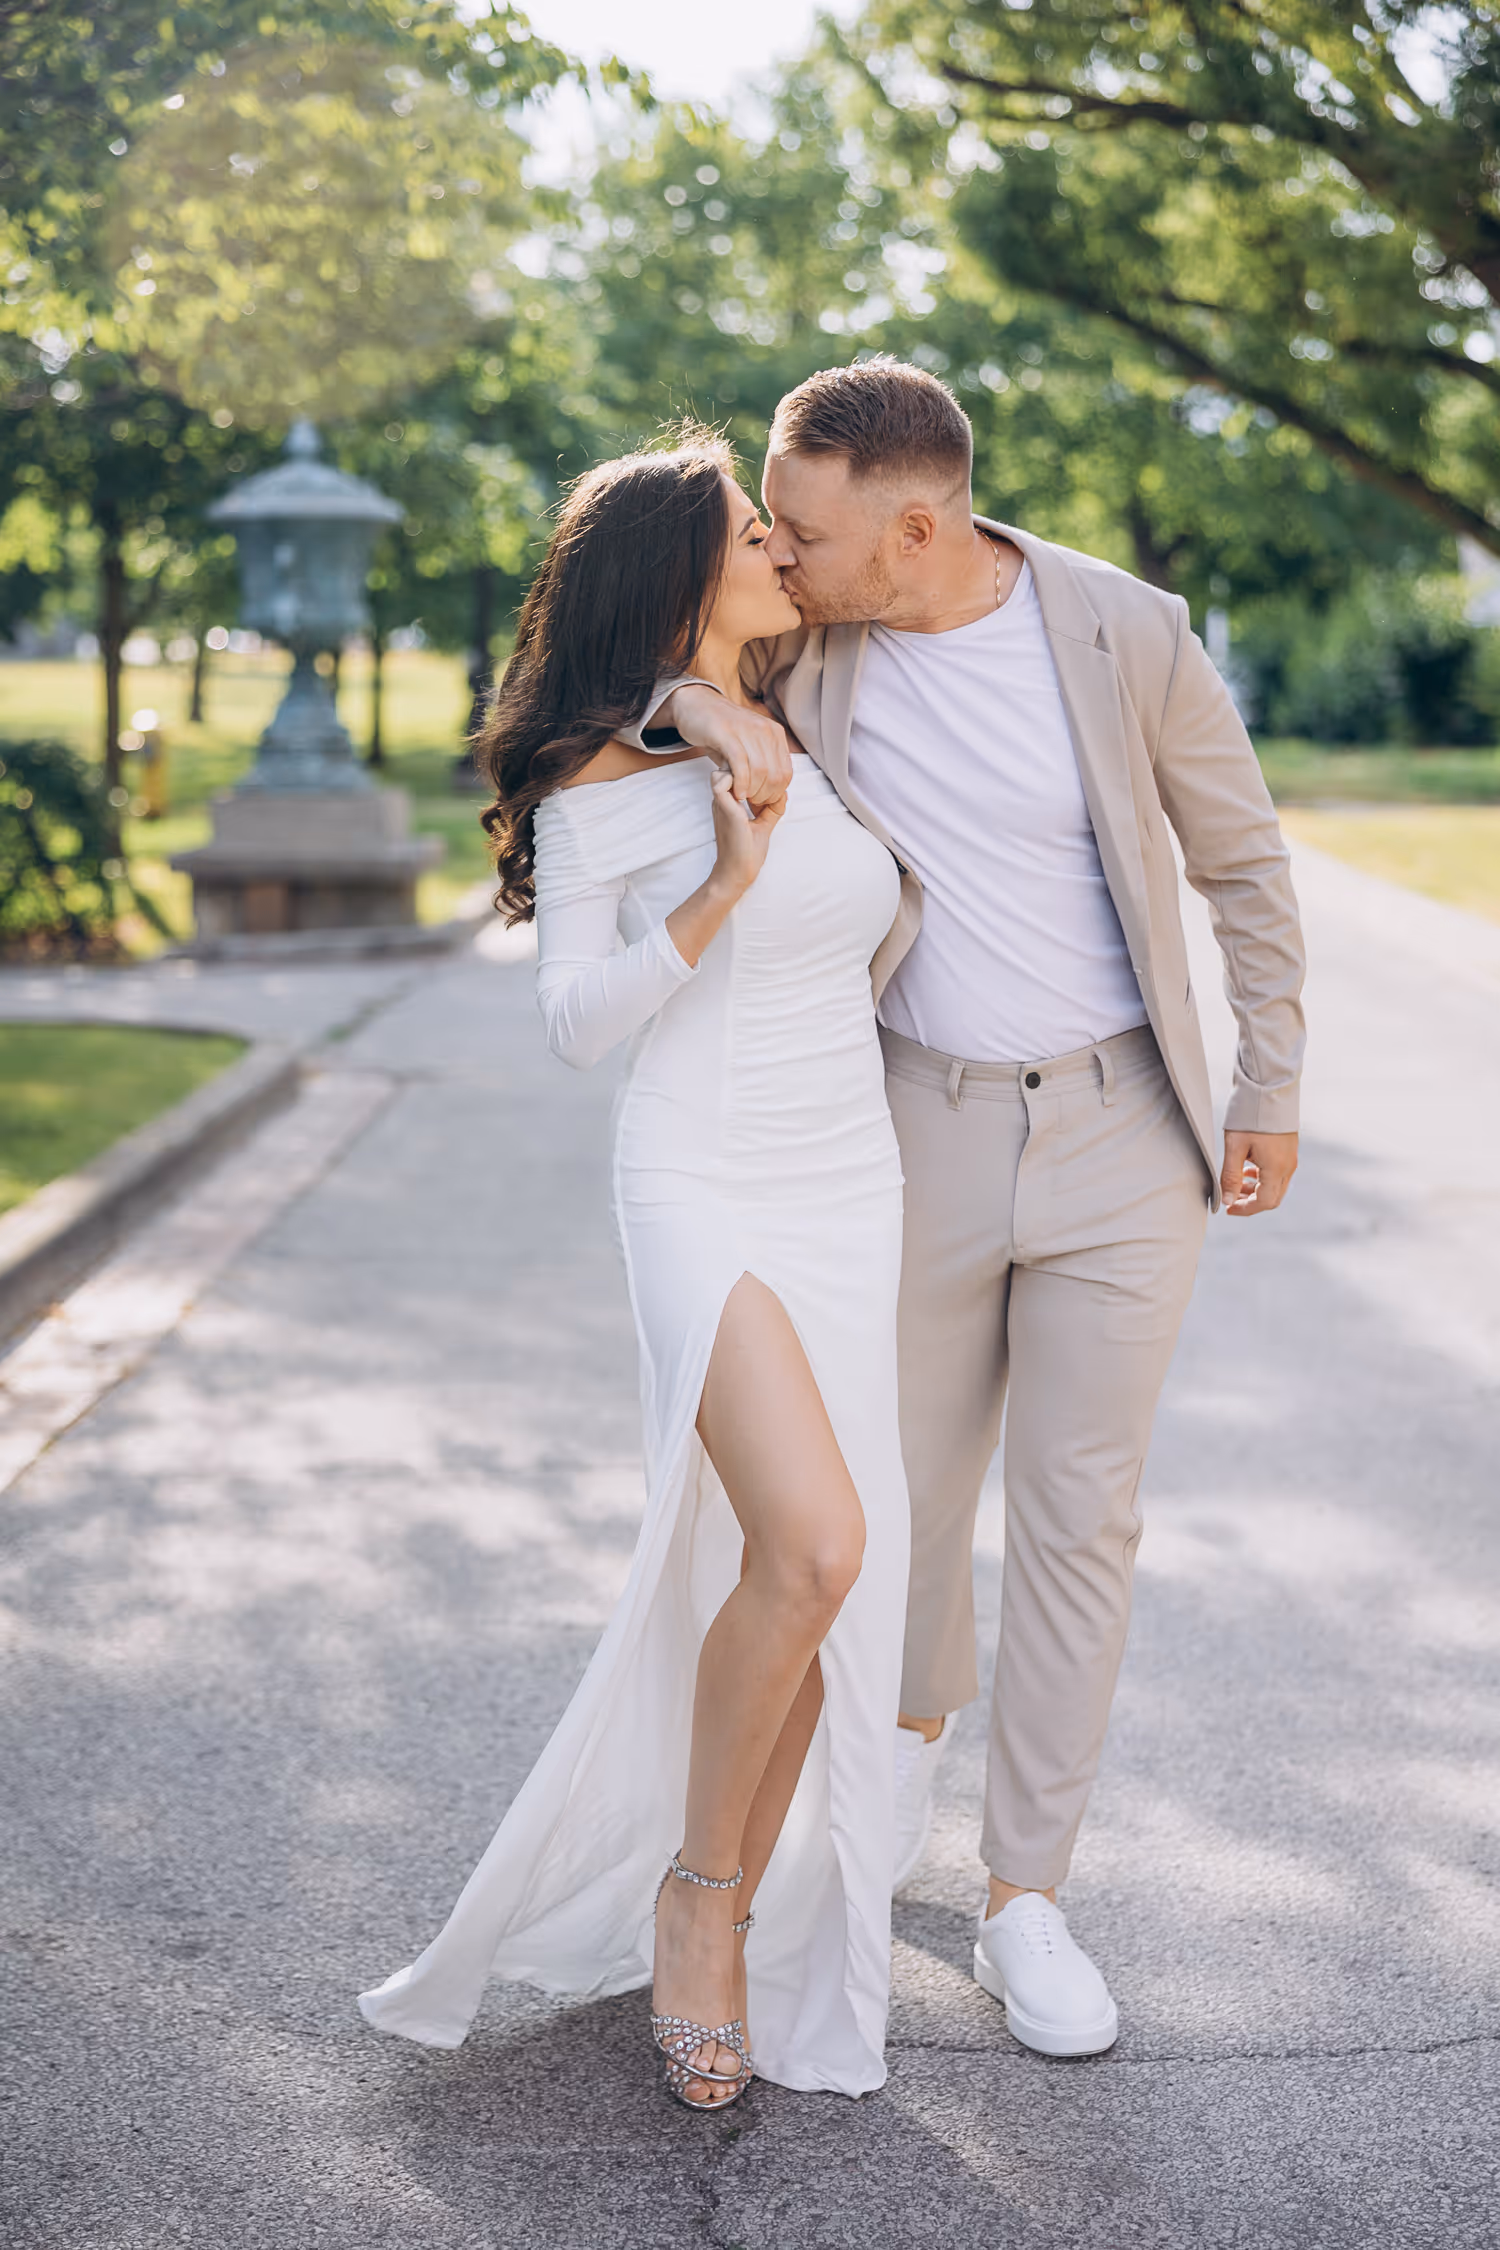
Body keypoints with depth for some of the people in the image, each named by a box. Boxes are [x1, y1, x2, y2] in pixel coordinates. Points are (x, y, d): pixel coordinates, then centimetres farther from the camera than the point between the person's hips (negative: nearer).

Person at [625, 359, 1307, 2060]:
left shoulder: (1127, 636, -13)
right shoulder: (800, 639, -9)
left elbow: (1243, 861, -1)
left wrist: (1271, 1096, 4)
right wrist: (699, 706, -26)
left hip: (1120, 1128, -1)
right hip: (921, 1121, 2)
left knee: (1079, 1517, 2)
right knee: (911, 1483, 14)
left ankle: (1026, 1901, 15)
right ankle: (915, 1720, 48)